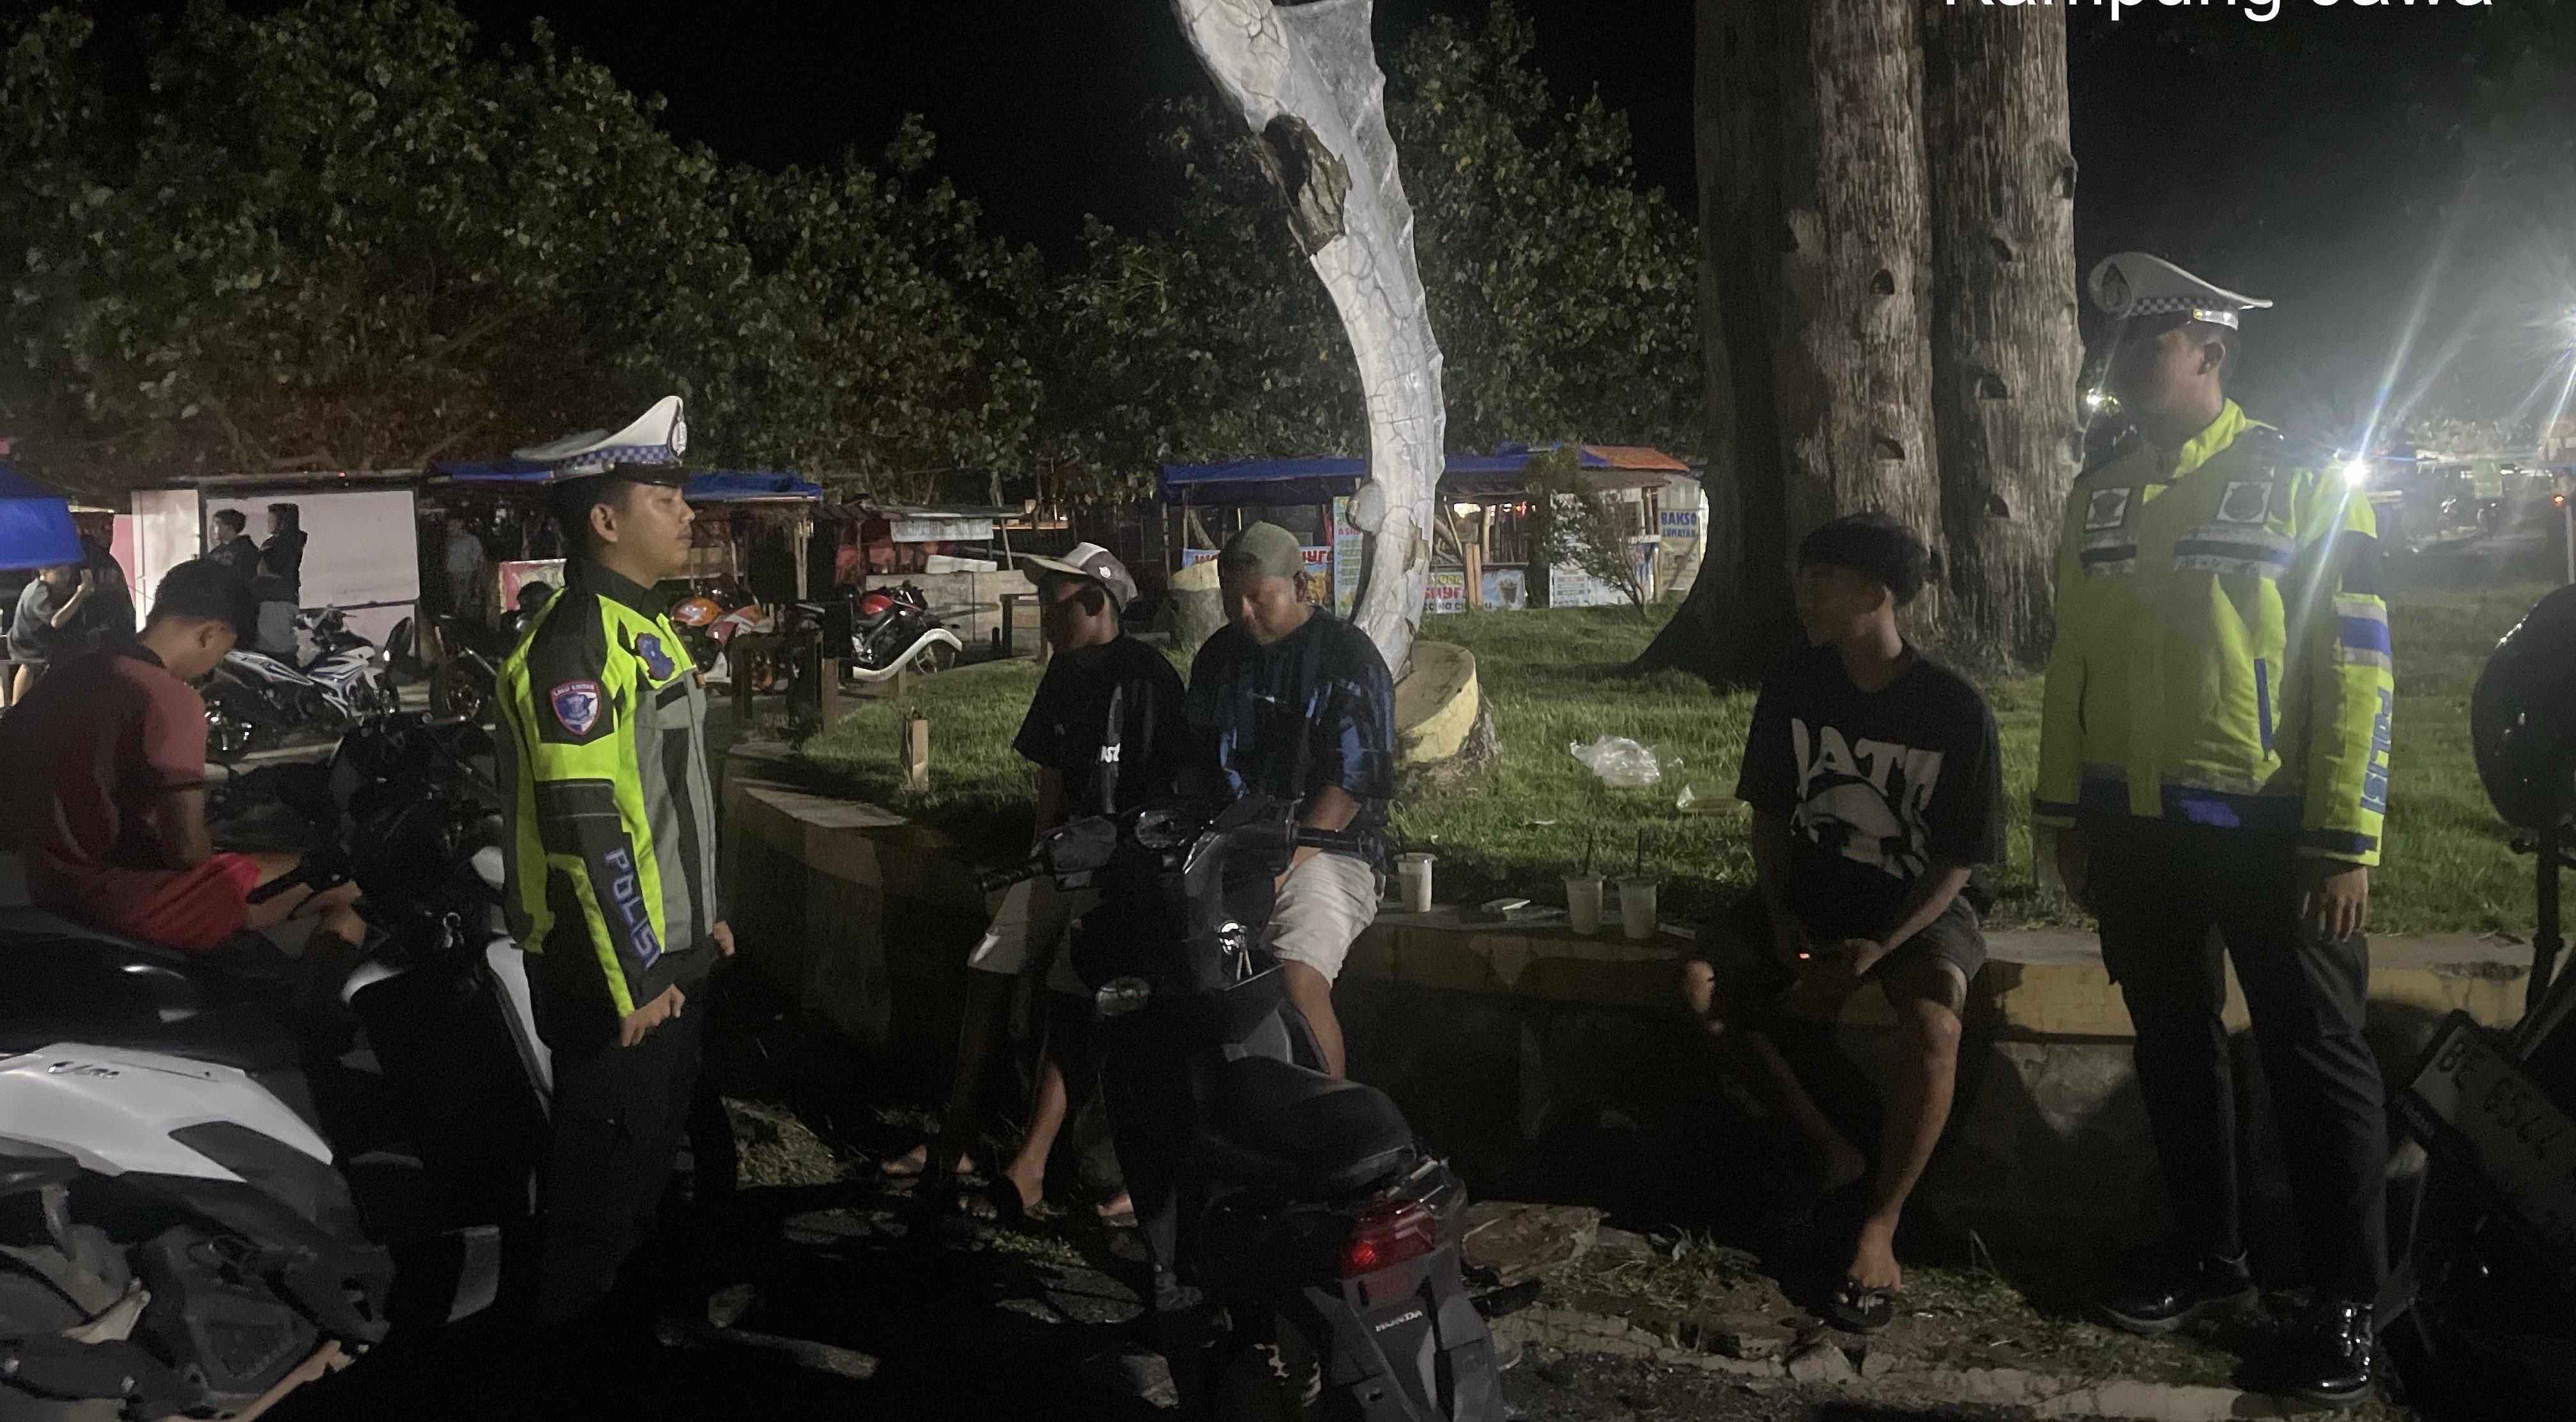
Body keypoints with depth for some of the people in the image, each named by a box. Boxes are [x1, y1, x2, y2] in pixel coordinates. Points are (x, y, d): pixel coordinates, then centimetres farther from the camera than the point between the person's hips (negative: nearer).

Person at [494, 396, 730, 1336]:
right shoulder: (576, 641, -21)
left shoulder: (643, 624, 12)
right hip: (612, 968, -10)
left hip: (667, 950, 10)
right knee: (605, 1163, 3)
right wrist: (632, 979, -23)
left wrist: (703, 913, 21)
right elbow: (586, 829, -26)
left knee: (658, 1141, 22)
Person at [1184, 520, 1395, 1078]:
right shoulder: (1218, 655, 15)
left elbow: (1354, 782, -11)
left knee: (1299, 983, -30)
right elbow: (1197, 761, 22)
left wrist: (1281, 864, -18)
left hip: (1326, 847, -5)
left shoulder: (1347, 656, -5)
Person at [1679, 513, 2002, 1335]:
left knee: (1933, 1024, -35)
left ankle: (1880, 1228, -19)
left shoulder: (1953, 707, -15)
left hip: (1920, 904, -4)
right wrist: (1782, 919, -9)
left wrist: (1875, 949, -22)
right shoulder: (1793, 689, -3)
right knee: (1703, 988, -21)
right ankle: (1828, 1153, -6)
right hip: (1810, 890, 4)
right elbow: (1768, 815, 6)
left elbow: (1957, 862, -11)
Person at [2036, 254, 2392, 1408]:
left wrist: (2344, 841, -13)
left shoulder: (2301, 479, -7)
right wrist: (2066, 814, 10)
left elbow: (2357, 665, -9)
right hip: (2135, 826, 5)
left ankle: (2347, 1300, 19)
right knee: (2172, 1043, 14)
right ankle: (2208, 1255, 31)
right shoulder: (2100, 490, 9)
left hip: (2266, 826, -5)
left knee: (2313, 1057, 5)